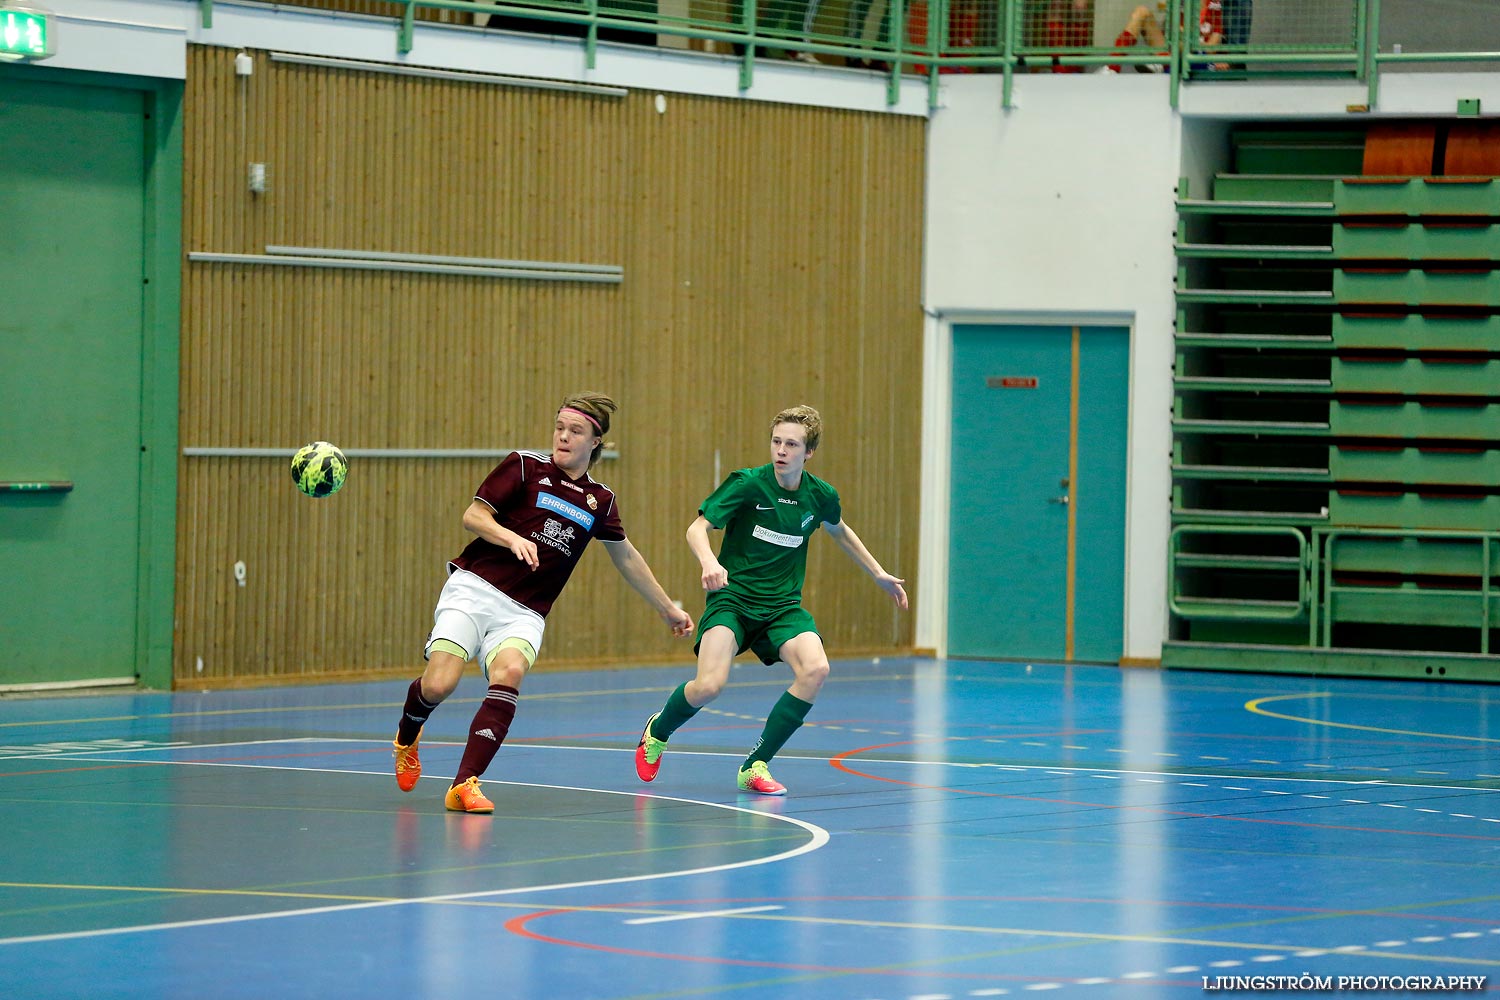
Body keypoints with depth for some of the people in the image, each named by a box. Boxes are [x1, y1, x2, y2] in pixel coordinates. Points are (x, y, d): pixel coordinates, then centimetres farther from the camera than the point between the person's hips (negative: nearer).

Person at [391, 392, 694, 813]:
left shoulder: (600, 500, 13)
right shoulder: (525, 465, 1)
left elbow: (626, 558, 26)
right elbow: (473, 515, -2)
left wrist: (667, 608, 32)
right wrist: (513, 538, -20)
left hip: (523, 613, 2)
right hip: (474, 589, -2)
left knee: (509, 672, -30)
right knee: (438, 685, -18)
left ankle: (464, 785, -32)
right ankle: (406, 739, 20)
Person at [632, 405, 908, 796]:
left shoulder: (820, 495, 1)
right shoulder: (747, 484, -12)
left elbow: (839, 530, 24)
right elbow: (696, 528, -17)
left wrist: (879, 574, 28)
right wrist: (709, 562, -38)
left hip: (782, 606, 4)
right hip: (732, 598, -4)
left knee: (815, 669, -25)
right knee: (709, 686, -24)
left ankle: (755, 766, -13)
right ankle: (657, 731, 13)